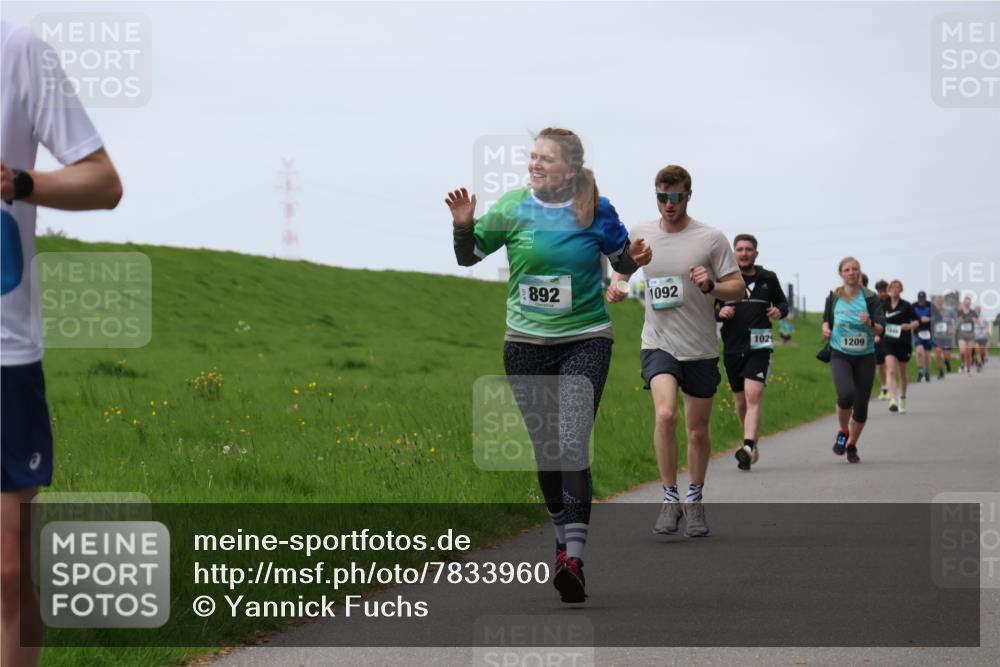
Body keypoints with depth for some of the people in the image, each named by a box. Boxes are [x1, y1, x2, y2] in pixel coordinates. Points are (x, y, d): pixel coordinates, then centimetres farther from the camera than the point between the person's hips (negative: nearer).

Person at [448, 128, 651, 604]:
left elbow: (623, 264, 7)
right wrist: (463, 225, -13)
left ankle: (574, 559, -20)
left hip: (585, 341, -3)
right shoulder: (512, 208, -2)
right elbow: (468, 257, 7)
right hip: (526, 344, 3)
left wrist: (636, 258, -15)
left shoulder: (596, 211, -6)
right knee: (544, 450, 10)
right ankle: (563, 538, 31)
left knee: (572, 446, -17)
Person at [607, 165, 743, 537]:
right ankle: (670, 499, -13)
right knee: (665, 414, -24)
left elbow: (738, 289, -2)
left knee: (698, 431, 9)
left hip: (701, 349, 0)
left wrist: (711, 286, -21)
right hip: (658, 343, 0)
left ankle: (694, 501, 30)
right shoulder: (640, 234, 3)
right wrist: (616, 286, 2)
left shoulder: (711, 239, -4)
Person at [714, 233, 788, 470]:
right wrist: (719, 313, -13)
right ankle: (752, 443, 33)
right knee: (741, 402, 12)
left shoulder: (768, 279, 6)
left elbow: (782, 301, 22)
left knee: (753, 398, -19)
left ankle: (748, 447, -30)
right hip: (732, 348, 2)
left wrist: (780, 311, -1)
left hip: (759, 347, -2)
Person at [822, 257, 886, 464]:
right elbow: (826, 319, 22)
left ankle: (851, 445, 26)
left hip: (865, 356, 1)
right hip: (840, 355, -1)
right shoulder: (834, 297, 3)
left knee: (861, 405, 3)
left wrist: (870, 324, -28)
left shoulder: (870, 298, -2)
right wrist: (826, 329, 0)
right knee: (846, 395, -25)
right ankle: (843, 432, 3)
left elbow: (881, 330, -7)